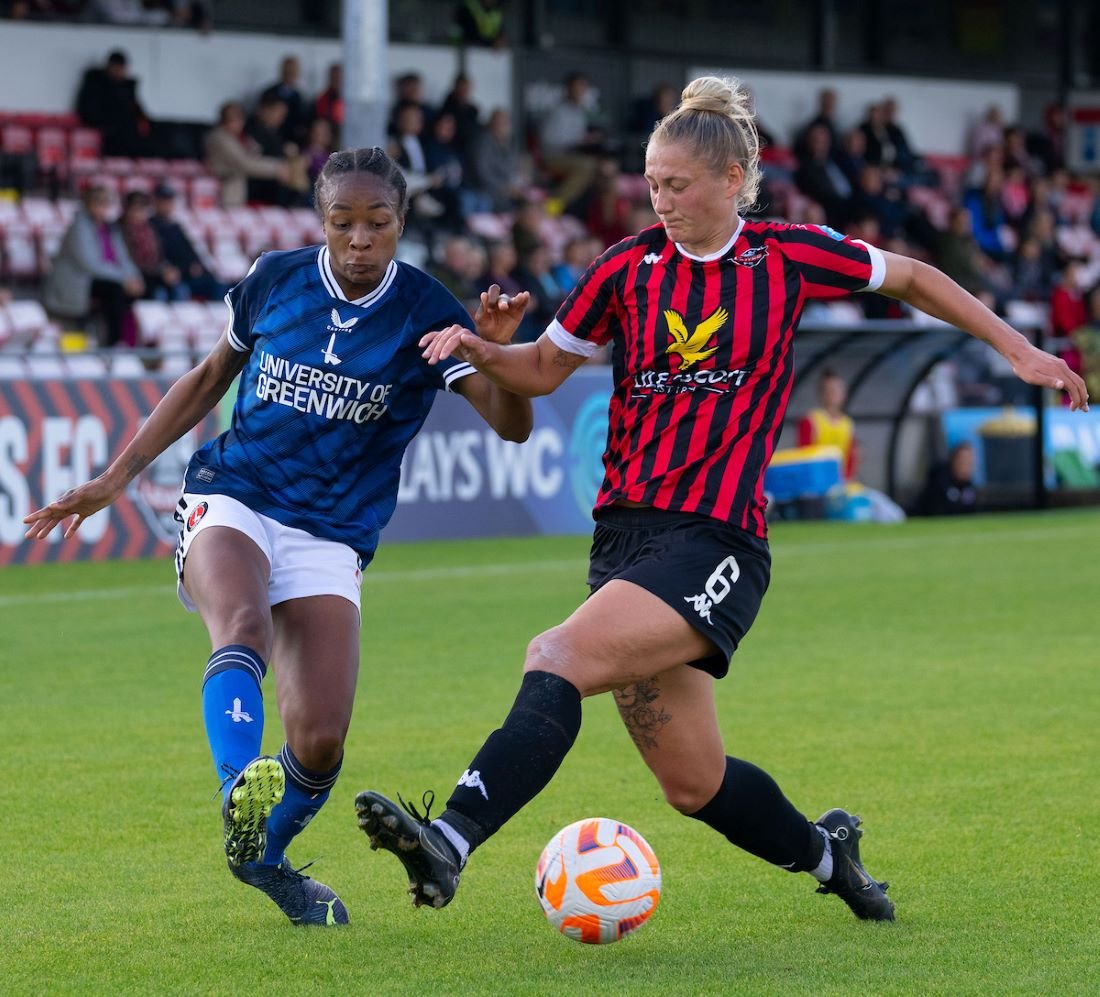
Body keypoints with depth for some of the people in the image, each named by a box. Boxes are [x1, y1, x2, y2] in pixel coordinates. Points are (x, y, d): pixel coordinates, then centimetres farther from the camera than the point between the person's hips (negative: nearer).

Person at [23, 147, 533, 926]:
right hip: (231, 503, 0)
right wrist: (118, 474, 15)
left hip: (330, 540, 0)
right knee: (245, 627, -35)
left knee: (320, 742, -10)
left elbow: (511, 426, -12)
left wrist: (500, 350, -32)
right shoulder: (273, 281, 1)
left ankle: (264, 856, 20)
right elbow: (210, 379, 17)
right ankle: (240, 796, -55)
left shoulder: (427, 314, -4)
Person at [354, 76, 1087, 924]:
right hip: (625, 532, 4)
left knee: (558, 659, -27)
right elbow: (544, 369, 16)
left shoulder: (788, 257, 1)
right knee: (694, 785, 9)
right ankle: (826, 850, 38)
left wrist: (1018, 349, 17)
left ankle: (449, 843, -38)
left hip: (716, 543, -4)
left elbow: (909, 277, 17)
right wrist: (479, 350, -5)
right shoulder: (629, 267, 7)